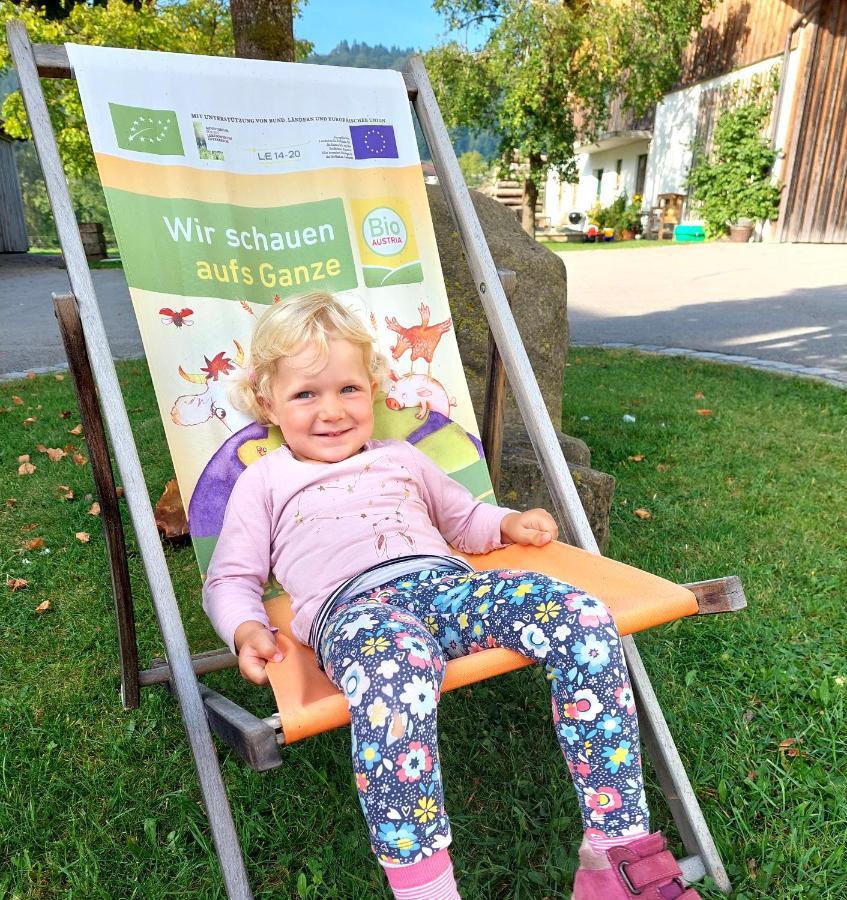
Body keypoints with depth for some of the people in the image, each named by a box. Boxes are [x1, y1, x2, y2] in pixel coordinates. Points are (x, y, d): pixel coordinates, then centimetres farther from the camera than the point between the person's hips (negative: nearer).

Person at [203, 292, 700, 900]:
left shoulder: (402, 458, 31)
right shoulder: (264, 482, 21)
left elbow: (466, 520, 40)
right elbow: (229, 581, 18)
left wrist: (509, 525, 18)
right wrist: (247, 631, -4)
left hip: (448, 582, 5)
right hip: (352, 606, -4)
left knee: (584, 621, -22)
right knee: (398, 667, -43)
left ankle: (620, 849, -16)